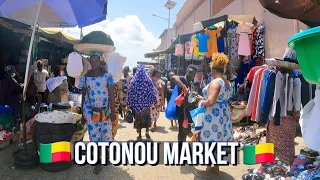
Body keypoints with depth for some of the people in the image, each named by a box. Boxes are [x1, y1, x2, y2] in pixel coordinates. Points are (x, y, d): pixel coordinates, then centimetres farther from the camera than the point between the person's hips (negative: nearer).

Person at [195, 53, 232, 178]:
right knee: (218, 142, 18)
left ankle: (208, 171, 15)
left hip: (213, 116, -9)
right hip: (223, 115, 9)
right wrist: (204, 98, 20)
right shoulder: (227, 82, 11)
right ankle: (216, 168, 31)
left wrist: (202, 102, -7)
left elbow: (211, 102, -28)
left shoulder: (215, 82, -19)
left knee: (210, 142, 2)